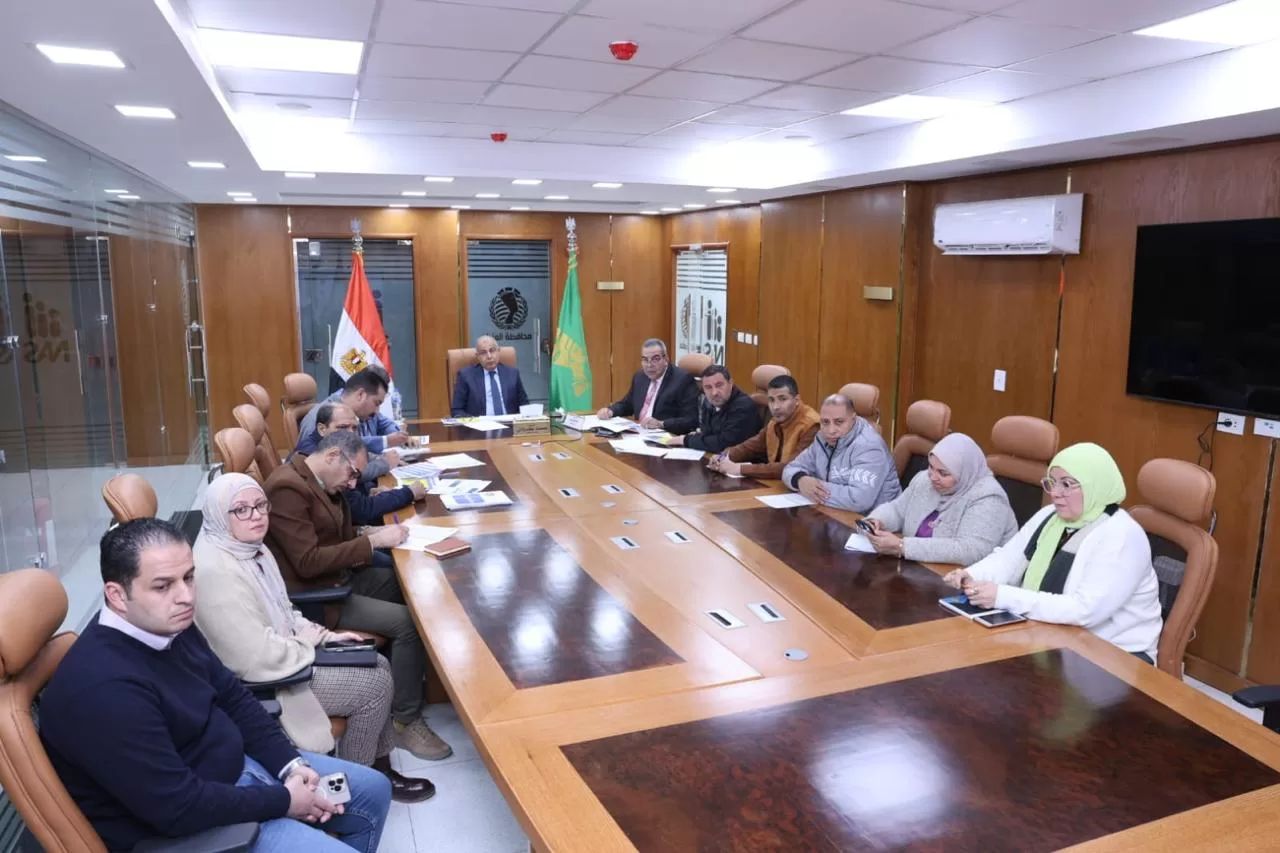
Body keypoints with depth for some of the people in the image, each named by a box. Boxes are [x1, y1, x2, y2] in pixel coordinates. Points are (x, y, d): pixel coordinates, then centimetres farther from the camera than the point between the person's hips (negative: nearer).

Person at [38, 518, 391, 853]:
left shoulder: (171, 625, -4)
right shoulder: (104, 687, -32)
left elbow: (233, 698, 8)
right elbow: (179, 807, -30)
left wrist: (291, 765, -3)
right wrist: (282, 800, -19)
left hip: (233, 767, 9)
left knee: (373, 790, 13)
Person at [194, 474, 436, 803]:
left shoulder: (251, 548, 3)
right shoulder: (216, 572, -29)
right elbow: (256, 660, -31)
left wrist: (324, 636, 3)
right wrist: (307, 643, -13)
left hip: (285, 653, 10)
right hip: (261, 685, -10)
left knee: (379, 664, 5)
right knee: (375, 683, -10)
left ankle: (378, 768, 19)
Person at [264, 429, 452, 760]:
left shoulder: (318, 480, 7)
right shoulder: (287, 488, -23)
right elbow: (308, 562, -28)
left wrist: (368, 535, -3)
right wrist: (371, 541, -24)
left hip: (339, 576, 10)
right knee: (409, 621, -18)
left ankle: (423, 677, 14)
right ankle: (406, 720, -4)